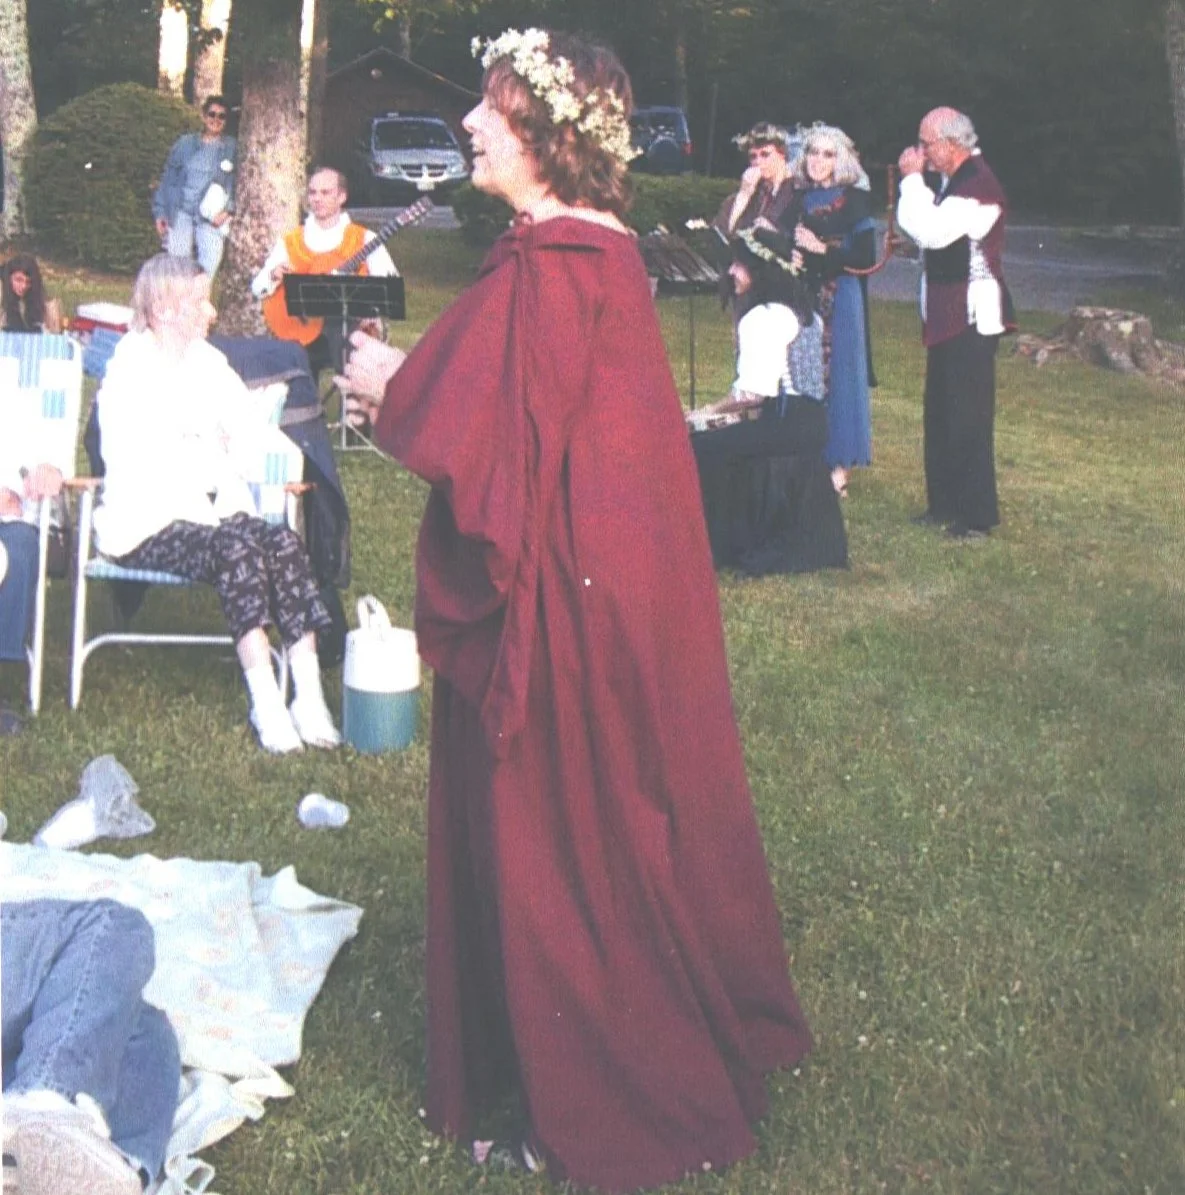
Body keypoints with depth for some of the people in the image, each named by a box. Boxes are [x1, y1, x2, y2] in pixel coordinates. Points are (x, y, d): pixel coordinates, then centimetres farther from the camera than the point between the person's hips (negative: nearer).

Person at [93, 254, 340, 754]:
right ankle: (266, 702, -35)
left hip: (210, 512, 6)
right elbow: (132, 468, -14)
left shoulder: (207, 359, 16)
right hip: (147, 525, -6)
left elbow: (251, 428, 15)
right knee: (236, 549, -33)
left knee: (285, 543, -23)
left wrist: (228, 478, -4)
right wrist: (199, 510, -19)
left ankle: (309, 696, -29)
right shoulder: (129, 371, -5)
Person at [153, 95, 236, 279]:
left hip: (212, 217, -1)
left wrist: (227, 210, -10)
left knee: (208, 266, -15)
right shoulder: (185, 143, 11)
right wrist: (160, 212, 9)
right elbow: (168, 179, 14)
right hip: (181, 213, 1)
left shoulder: (232, 148, 7)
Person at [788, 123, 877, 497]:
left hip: (840, 298, -5)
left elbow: (866, 258, -9)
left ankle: (840, 468, 3)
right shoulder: (798, 200, 11)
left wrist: (822, 249, -13)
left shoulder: (854, 200, -4)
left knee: (838, 372, -2)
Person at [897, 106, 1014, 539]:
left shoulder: (979, 184, -18)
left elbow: (932, 232, -27)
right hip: (947, 314, 11)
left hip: (971, 318, -11)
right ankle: (945, 503, 25)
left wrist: (912, 179, -19)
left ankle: (976, 515, 0)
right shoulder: (954, 180, 14)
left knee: (967, 417, -6)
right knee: (939, 413, 15)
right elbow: (921, 227, 17)